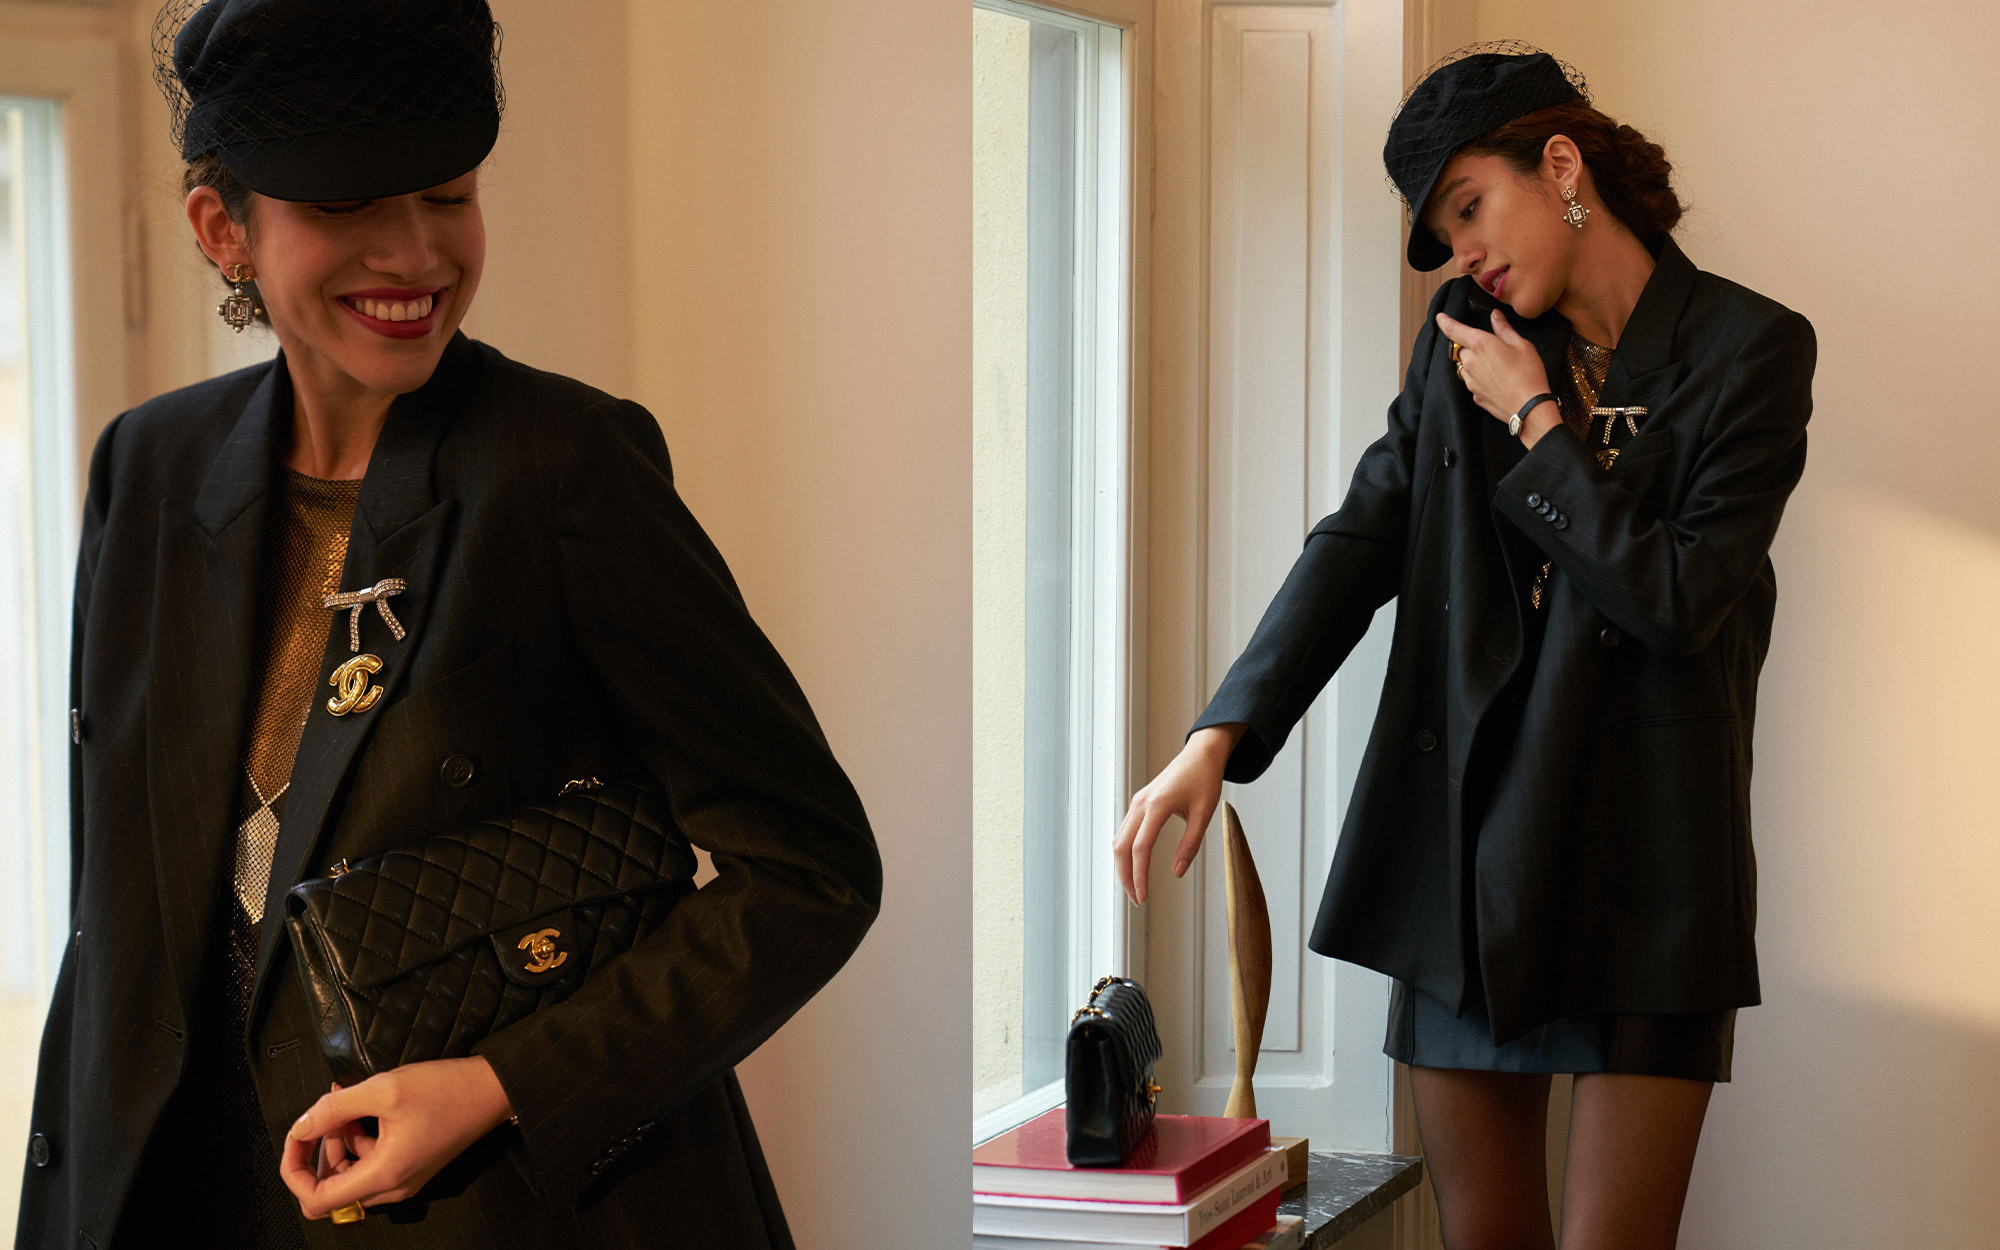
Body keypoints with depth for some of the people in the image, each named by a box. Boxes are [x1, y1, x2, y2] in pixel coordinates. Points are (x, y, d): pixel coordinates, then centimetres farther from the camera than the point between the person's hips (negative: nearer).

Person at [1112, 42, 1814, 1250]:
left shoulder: (1749, 347, -4)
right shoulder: (1463, 341, 10)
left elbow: (1689, 599, -13)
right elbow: (1360, 539, 1)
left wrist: (1537, 426, -8)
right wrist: (1219, 735, -11)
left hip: (1644, 870, -4)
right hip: (1467, 848, 4)